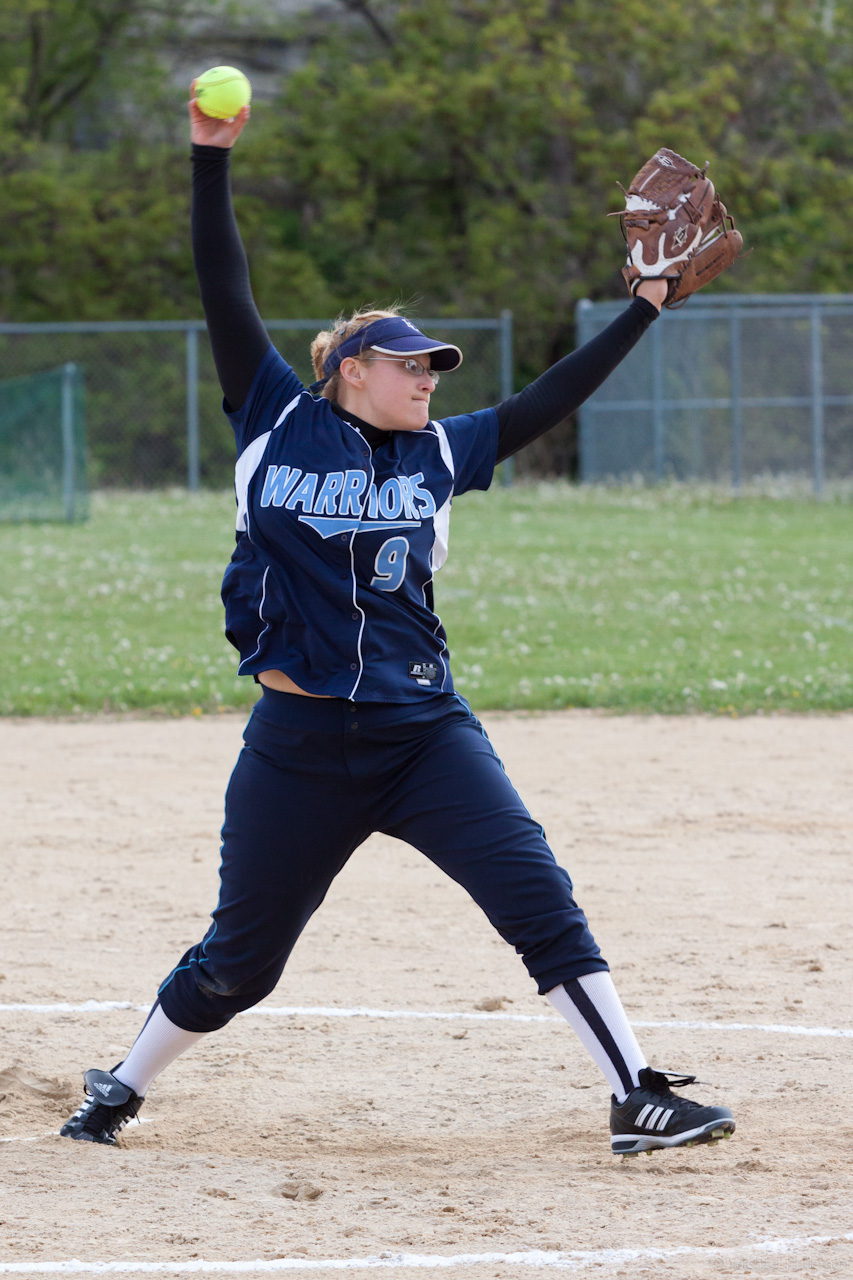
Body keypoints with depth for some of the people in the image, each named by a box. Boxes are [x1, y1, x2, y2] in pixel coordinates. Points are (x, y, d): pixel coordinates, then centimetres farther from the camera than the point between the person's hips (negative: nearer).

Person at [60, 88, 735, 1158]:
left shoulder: (438, 454, 10)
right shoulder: (281, 426, 2)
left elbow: (547, 403, 16)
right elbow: (226, 297, -2)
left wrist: (644, 309, 16)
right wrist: (211, 159, -8)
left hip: (426, 736, 3)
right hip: (299, 744, -3)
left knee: (541, 901, -10)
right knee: (239, 957, 7)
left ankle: (636, 1098, -6)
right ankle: (121, 1089, 31)